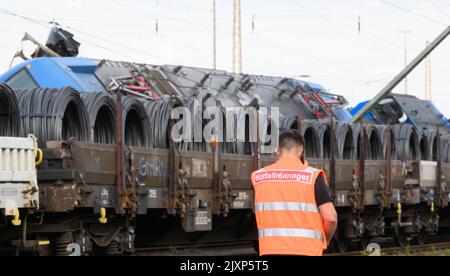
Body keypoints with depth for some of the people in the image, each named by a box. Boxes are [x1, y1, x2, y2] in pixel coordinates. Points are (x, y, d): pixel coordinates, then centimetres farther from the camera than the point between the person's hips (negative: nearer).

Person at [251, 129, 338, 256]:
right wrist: (325, 241, 10)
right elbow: (330, 217, -7)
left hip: (270, 251, 3)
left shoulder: (258, 177, 7)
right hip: (305, 251, -3)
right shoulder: (312, 176, -4)